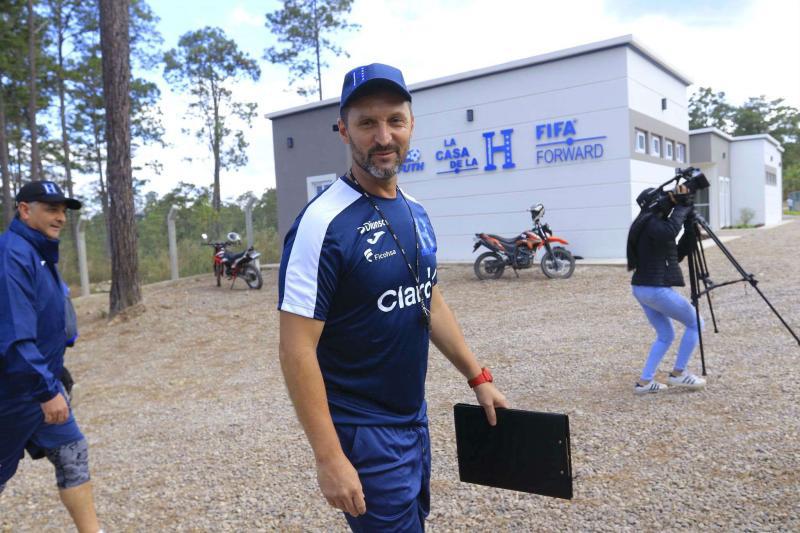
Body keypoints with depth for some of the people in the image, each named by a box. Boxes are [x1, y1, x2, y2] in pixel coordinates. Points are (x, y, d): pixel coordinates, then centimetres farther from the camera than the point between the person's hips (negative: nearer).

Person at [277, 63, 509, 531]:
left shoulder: (416, 213, 4)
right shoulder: (325, 222, -21)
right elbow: (297, 349, -21)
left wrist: (478, 376, 13)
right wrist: (329, 457, -22)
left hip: (415, 418, 8)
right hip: (363, 432, -8)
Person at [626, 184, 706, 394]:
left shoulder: (649, 224, 15)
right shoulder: (651, 224, -13)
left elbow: (679, 252, 16)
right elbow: (669, 231, -36)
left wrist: (691, 228, 6)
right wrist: (682, 206, -22)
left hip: (642, 289, 10)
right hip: (657, 289, -10)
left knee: (666, 335, 18)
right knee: (695, 323, 8)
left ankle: (645, 381, 13)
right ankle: (678, 373, 13)